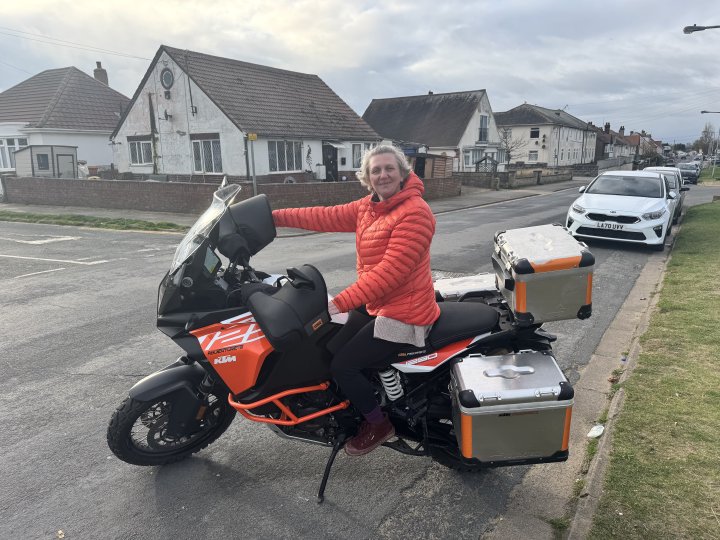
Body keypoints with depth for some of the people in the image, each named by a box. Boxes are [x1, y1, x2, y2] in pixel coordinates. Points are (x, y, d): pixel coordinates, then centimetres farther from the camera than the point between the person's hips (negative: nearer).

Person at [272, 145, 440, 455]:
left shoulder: (414, 212, -21)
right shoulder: (369, 207, 7)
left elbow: (390, 272, -28)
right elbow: (328, 217, 8)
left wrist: (340, 303, -29)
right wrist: (276, 217, 5)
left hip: (403, 314, -10)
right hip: (378, 306, 10)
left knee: (341, 365, -12)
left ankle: (379, 424, 11)